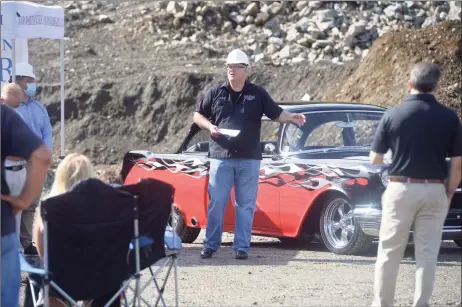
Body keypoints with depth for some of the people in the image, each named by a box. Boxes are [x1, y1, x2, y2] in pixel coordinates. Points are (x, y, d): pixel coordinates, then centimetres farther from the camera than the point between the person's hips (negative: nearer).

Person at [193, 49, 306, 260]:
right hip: (221, 157, 0)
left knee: (246, 204, 2)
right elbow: (197, 115, 13)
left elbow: (276, 113, 6)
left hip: (249, 159, 0)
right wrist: (209, 126, -6)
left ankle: (242, 247, 6)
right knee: (216, 202, 1)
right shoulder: (215, 93, 6)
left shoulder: (257, 94, 6)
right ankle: (210, 244, 8)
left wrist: (291, 117, -14)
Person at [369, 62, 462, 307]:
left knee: (389, 252, 9)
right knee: (427, 255, 6)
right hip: (434, 191, 1)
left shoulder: (393, 115, -5)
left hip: (401, 189, -1)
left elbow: (375, 159, 1)